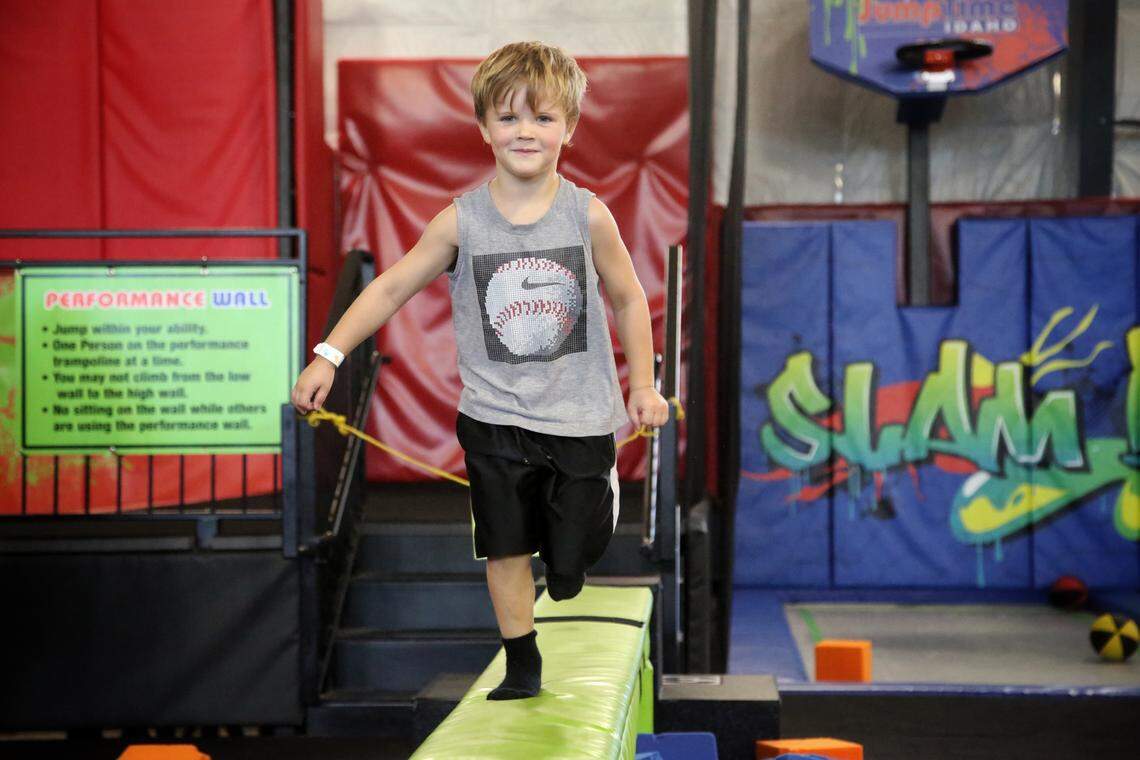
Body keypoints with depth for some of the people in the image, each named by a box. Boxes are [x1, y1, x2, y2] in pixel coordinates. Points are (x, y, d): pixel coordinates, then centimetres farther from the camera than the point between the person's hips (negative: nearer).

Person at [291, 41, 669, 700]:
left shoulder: (589, 216, -7)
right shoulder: (462, 222, -8)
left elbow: (628, 300, 6)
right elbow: (392, 287, -2)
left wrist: (643, 385, 4)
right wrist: (329, 356, -9)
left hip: (578, 417, 0)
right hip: (495, 418, 0)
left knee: (571, 557, 5)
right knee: (506, 546, 4)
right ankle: (522, 668, 20)